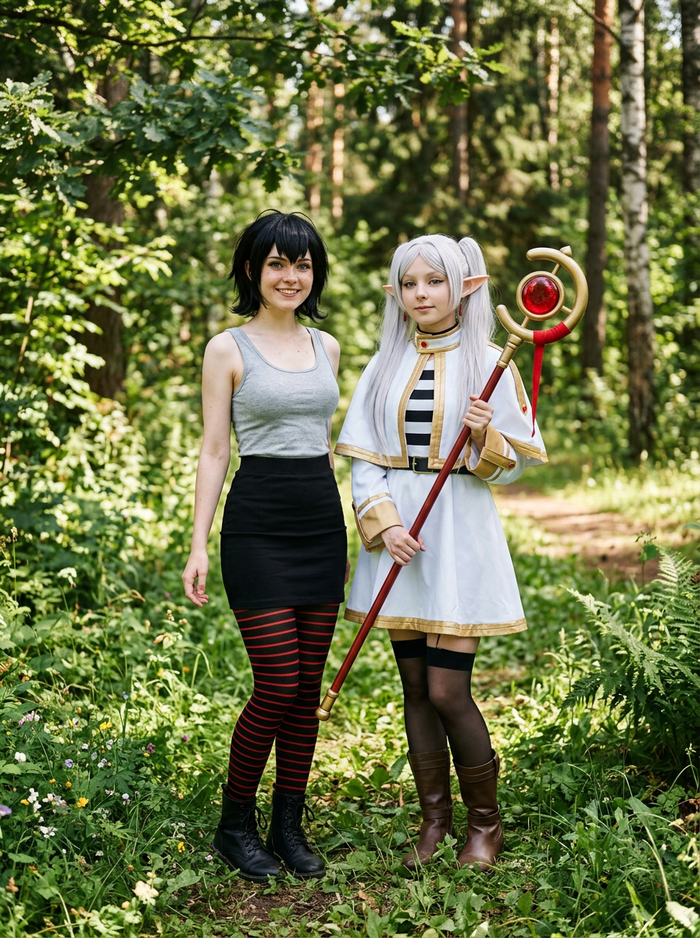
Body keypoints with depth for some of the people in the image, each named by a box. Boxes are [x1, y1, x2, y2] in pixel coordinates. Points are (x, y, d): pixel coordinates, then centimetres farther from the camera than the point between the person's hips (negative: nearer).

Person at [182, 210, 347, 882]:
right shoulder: (228, 350, -1)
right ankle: (235, 823, 12)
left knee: (309, 684, 7)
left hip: (322, 522, 5)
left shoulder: (325, 347, 13)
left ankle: (289, 826, 19)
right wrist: (198, 544, -9)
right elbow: (214, 452, -2)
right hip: (257, 524, -5)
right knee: (278, 686, -8)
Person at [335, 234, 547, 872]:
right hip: (399, 529, 4)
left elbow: (517, 462, 2)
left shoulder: (487, 363, 0)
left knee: (448, 691, -7)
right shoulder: (385, 366, 9)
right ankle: (434, 820, 23)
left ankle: (485, 822, 14)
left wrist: (487, 437, -19)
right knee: (415, 687, 9)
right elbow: (363, 458, 7)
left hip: (460, 533, -4)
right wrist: (383, 522, -8)